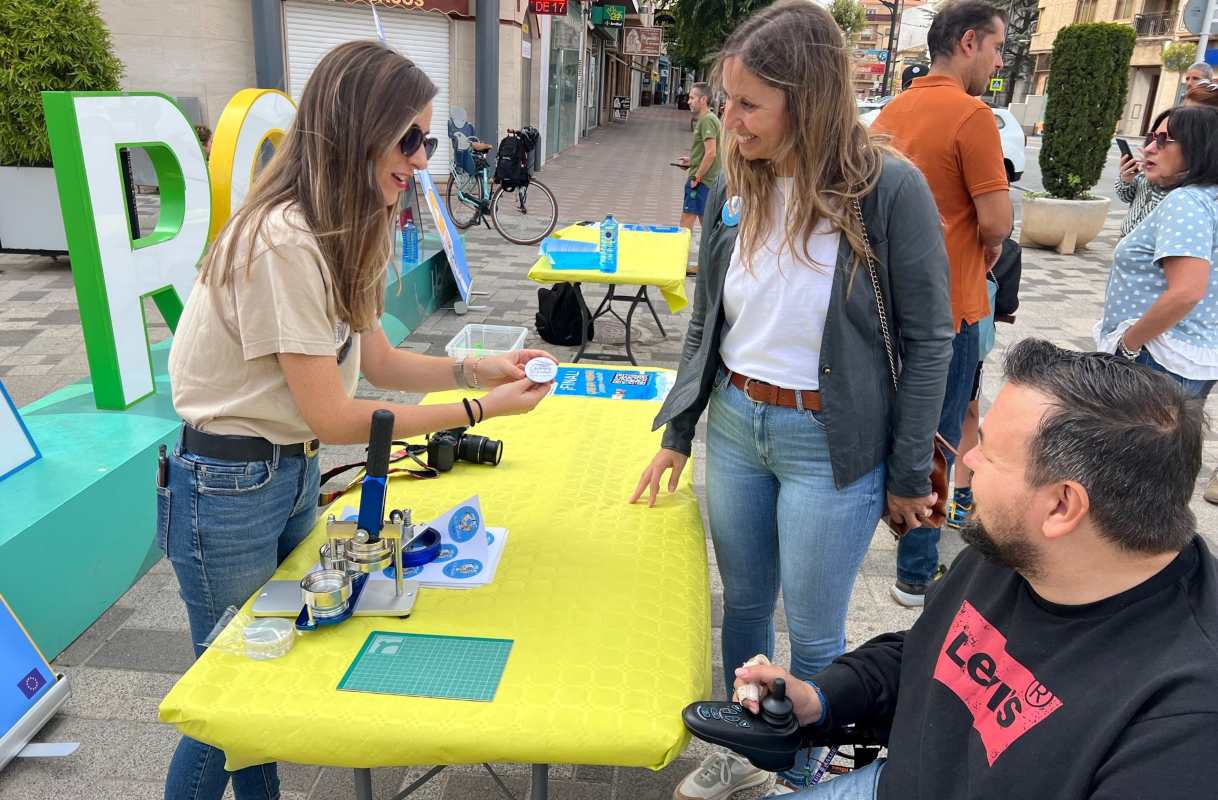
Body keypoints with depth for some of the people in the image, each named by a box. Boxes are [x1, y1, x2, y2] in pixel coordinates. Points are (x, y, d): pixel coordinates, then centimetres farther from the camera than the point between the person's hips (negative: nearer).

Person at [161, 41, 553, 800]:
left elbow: (379, 359, 7)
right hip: (228, 490, -8)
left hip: (294, 475, 9)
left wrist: (475, 368, -7)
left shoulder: (339, 234, 1)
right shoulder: (281, 243, -28)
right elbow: (332, 417, -24)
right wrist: (479, 411, -21)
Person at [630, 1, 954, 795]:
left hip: (831, 445, -5)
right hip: (733, 427, 5)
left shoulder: (889, 190, -15)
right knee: (743, 605, 19)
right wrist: (676, 434, 9)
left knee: (812, 632, 10)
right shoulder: (733, 189, 0)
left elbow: (928, 340, -8)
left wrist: (909, 473, -6)